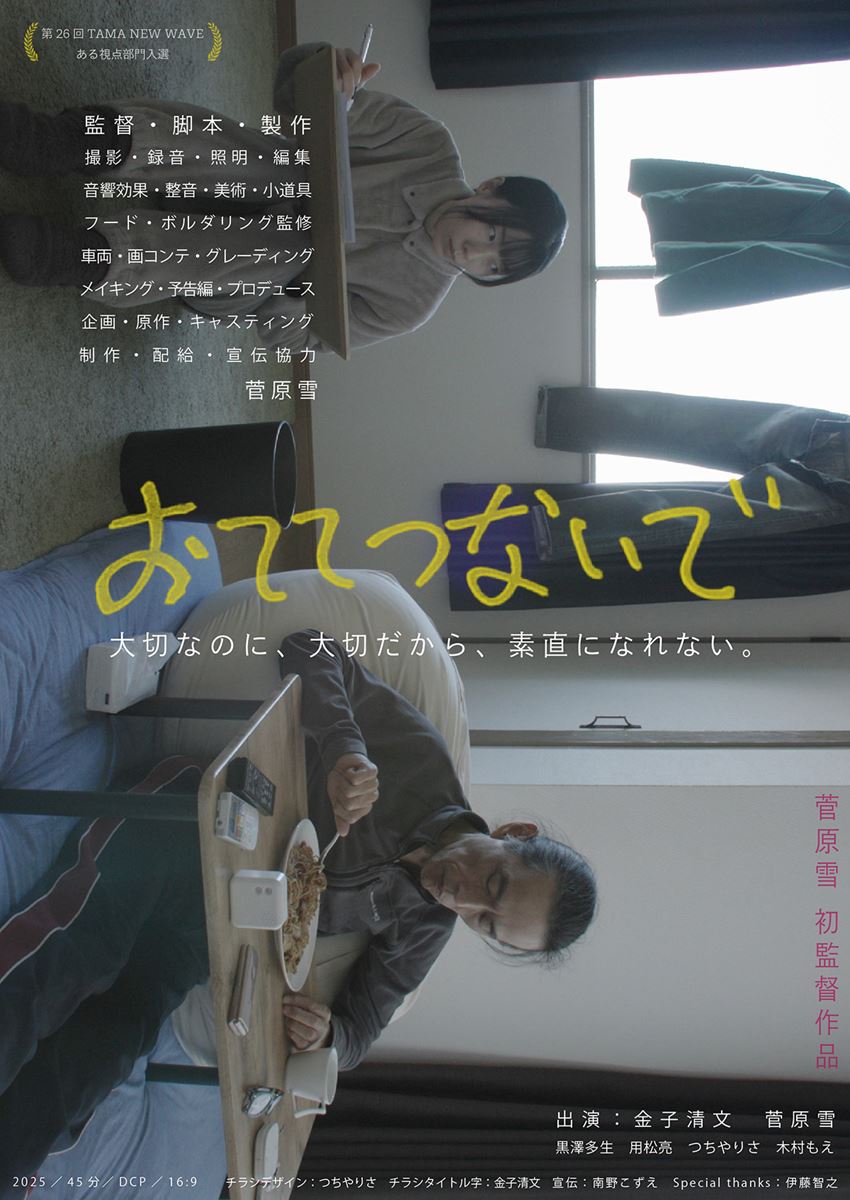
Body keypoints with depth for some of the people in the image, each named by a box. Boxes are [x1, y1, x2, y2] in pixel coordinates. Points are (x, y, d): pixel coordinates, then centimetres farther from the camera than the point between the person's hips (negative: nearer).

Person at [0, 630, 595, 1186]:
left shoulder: (423, 933, 1)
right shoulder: (424, 757, -8)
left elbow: (357, 1030, 7)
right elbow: (313, 649, -8)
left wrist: (325, 1034, -18)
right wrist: (343, 749, -27)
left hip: (211, 933, 1)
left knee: (107, 1047, -24)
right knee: (73, 960, -27)